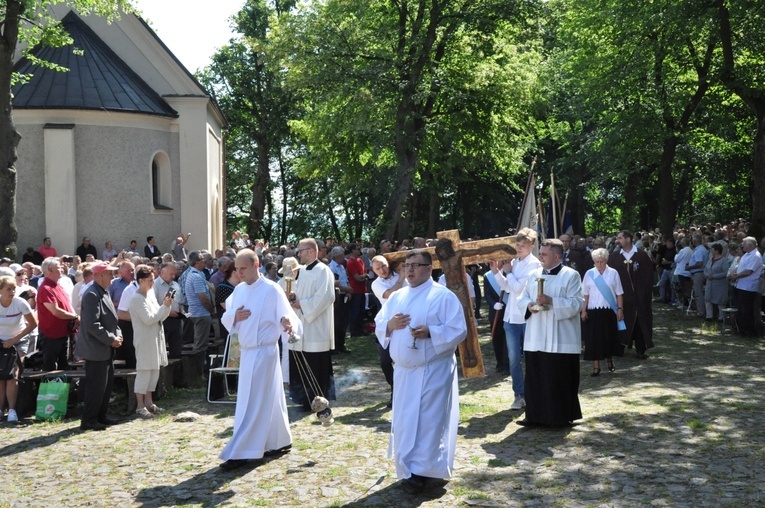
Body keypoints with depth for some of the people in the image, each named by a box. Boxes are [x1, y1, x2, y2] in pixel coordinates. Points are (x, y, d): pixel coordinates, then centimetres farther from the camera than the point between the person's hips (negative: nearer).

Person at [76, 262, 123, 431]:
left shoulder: (103, 293, 14)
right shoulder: (92, 294, -18)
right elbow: (92, 325, -25)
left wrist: (117, 334, 4)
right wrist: (111, 339, -19)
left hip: (106, 349, 10)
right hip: (96, 349, -10)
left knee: (107, 383, 16)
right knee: (96, 385, -5)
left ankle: (100, 416, 26)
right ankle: (88, 420, 4)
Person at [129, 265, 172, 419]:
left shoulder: (150, 295, 13)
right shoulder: (137, 298, -14)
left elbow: (160, 317, 15)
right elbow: (148, 319, -20)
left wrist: (167, 306, -1)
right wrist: (164, 306, -15)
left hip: (155, 338, 9)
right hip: (145, 340, -9)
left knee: (154, 371, 12)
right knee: (144, 372, -5)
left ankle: (148, 402, 22)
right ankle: (140, 406, 1)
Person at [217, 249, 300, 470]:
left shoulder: (272, 290, -13)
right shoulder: (239, 290, 8)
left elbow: (286, 313, -19)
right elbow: (225, 318, 11)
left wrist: (286, 321, -42)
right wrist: (234, 316, -12)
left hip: (263, 352, -7)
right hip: (246, 351, 7)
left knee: (251, 403, -6)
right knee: (268, 399, 16)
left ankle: (240, 452, -3)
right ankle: (280, 441, 28)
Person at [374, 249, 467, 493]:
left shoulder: (444, 296, -7)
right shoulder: (396, 297, 11)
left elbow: (459, 330, -12)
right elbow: (378, 326, 12)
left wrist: (430, 332, -26)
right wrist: (390, 324, -11)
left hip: (433, 371, -6)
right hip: (403, 370, 6)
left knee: (428, 420, -5)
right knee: (404, 420, 9)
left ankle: (420, 470, -1)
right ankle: (409, 469, 20)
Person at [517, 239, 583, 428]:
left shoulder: (571, 275, -4)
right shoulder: (534, 275, 13)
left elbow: (576, 303, -11)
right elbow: (522, 299, 13)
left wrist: (551, 301, -21)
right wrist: (529, 305, -10)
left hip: (560, 340, -5)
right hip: (535, 338, 5)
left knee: (560, 380, 0)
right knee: (536, 378, 7)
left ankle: (562, 417, 11)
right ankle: (536, 416, 16)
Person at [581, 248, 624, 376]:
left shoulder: (613, 273, 2)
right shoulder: (589, 274, 2)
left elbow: (619, 293, 3)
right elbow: (585, 294, 3)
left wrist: (620, 309, -3)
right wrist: (584, 310, -2)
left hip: (610, 310, 0)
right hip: (593, 310, 0)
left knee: (610, 337, 7)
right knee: (594, 338, -1)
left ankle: (610, 360, 31)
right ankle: (596, 366, 5)